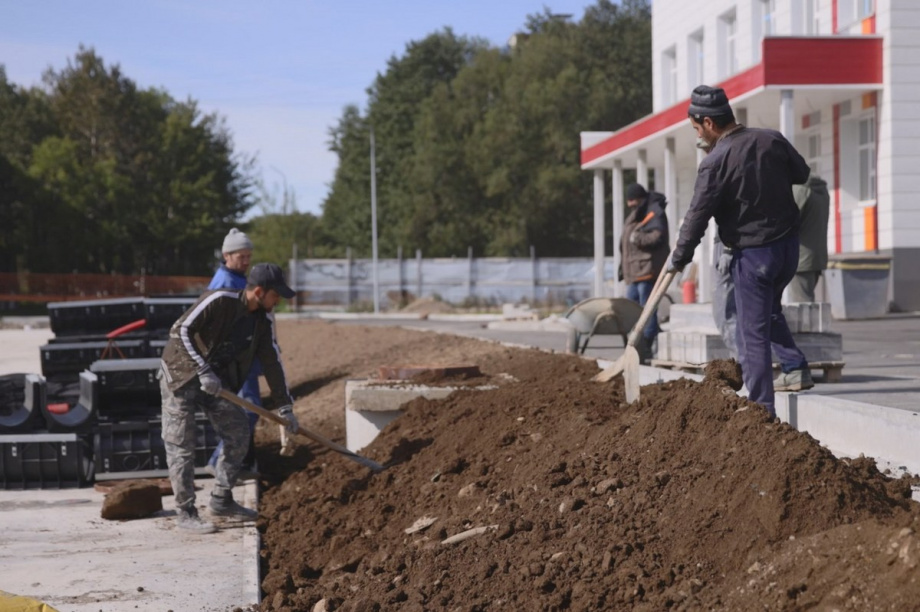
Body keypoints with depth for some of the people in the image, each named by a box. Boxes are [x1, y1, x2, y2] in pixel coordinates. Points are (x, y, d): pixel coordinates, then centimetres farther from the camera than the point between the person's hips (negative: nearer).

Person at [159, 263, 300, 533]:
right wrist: (203, 371, -29)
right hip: (181, 375, -7)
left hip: (216, 380, 7)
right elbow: (181, 330, -25)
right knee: (181, 445, -6)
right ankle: (186, 513, 1)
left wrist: (285, 406, 5)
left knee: (238, 433, 5)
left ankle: (221, 501, 18)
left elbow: (272, 361, 4)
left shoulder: (264, 320, -2)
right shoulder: (219, 301, -24)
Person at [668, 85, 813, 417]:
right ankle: (796, 367, 19)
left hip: (752, 254, -6)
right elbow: (802, 173, 15)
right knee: (770, 309, 30)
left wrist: (678, 259, -1)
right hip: (789, 244, 6)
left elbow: (697, 216, -13)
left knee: (753, 332, 0)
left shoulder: (715, 162, -17)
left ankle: (763, 410, 1)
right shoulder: (773, 140, 0)